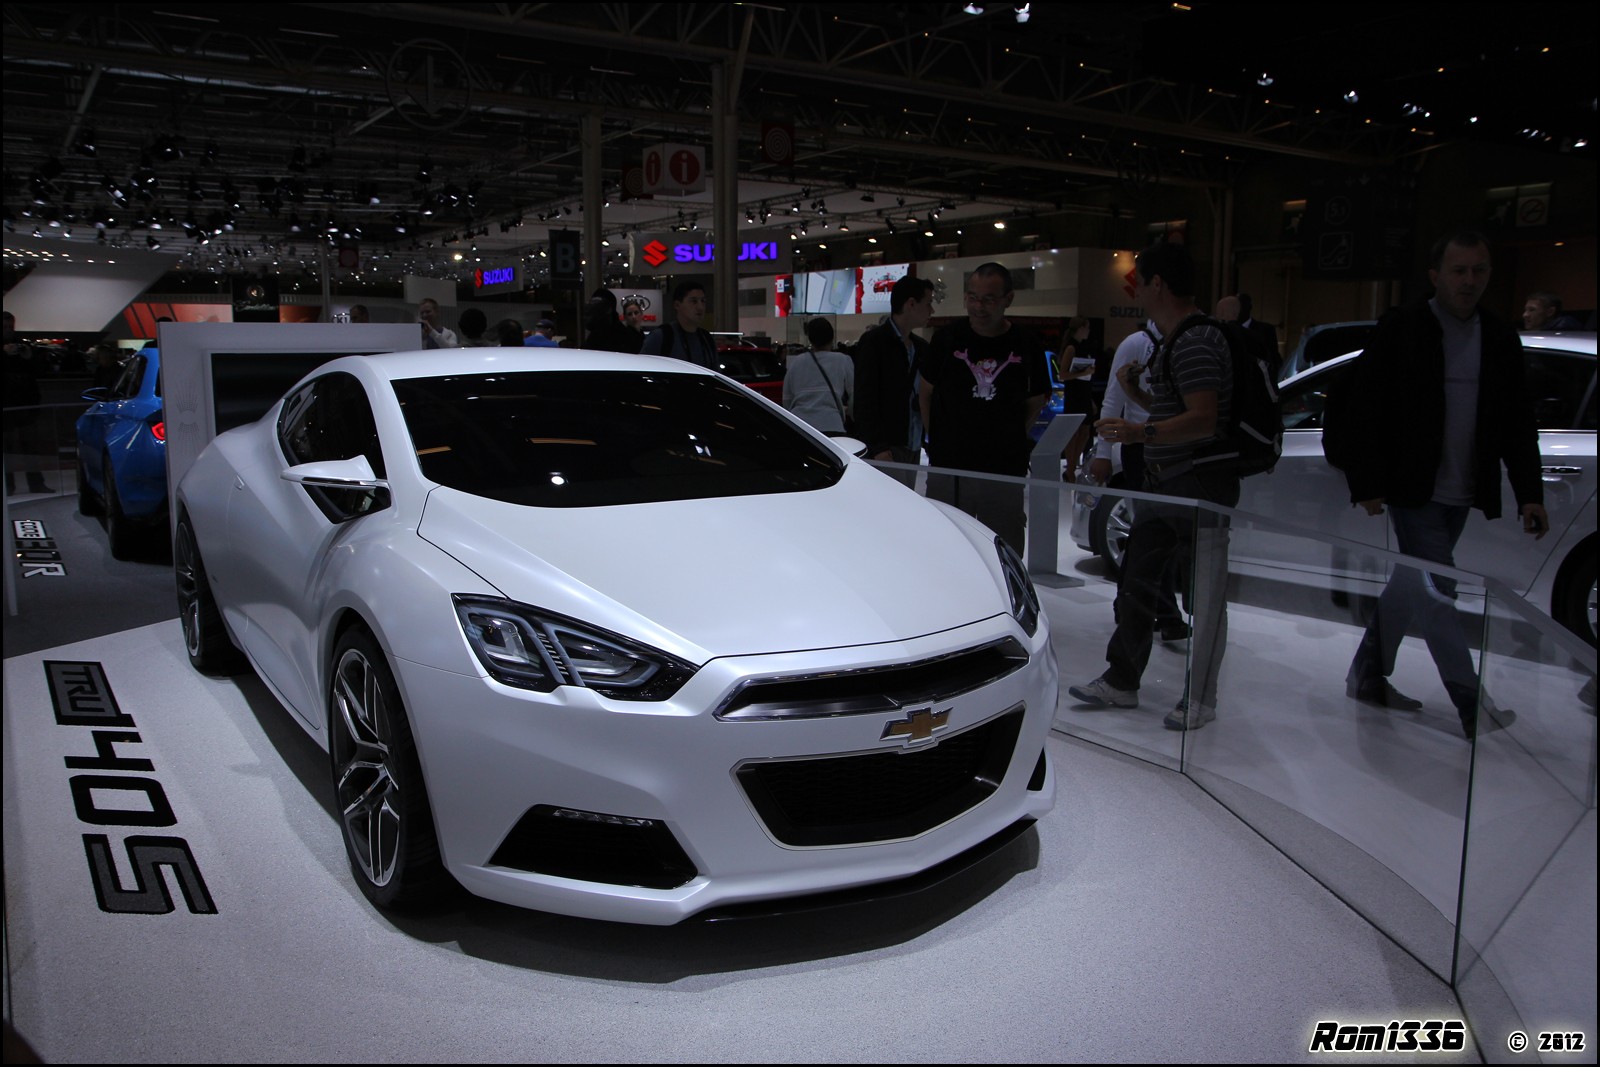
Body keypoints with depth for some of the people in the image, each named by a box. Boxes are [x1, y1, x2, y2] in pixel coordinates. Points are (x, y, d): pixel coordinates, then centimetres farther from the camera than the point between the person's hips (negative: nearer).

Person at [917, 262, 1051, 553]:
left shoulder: (1027, 346, 1)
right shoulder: (947, 338, 0)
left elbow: (1035, 403, 13)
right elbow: (926, 394, 10)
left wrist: (1010, 439, 8)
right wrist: (937, 437, 6)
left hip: (1007, 473, 0)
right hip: (948, 467, 0)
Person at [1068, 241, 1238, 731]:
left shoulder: (1195, 341, -17)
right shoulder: (1173, 341, 16)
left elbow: (1203, 420, -26)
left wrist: (1142, 432, -37)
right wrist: (1137, 394, 11)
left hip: (1200, 484, -11)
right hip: (1163, 484, 11)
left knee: (1206, 597, 1)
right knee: (1135, 584, 14)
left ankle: (1200, 700, 11)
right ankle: (1120, 682, 24)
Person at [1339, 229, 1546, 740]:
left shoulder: (1502, 340, 8)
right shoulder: (1400, 330, -6)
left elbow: (1518, 425, 10)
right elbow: (1364, 411, -7)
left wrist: (1530, 493, 2)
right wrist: (1368, 485, -12)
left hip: (1462, 496, 5)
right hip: (1413, 491, -5)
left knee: (1411, 588, 13)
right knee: (1436, 592, -8)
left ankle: (1368, 677, 26)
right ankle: (1473, 707, -5)